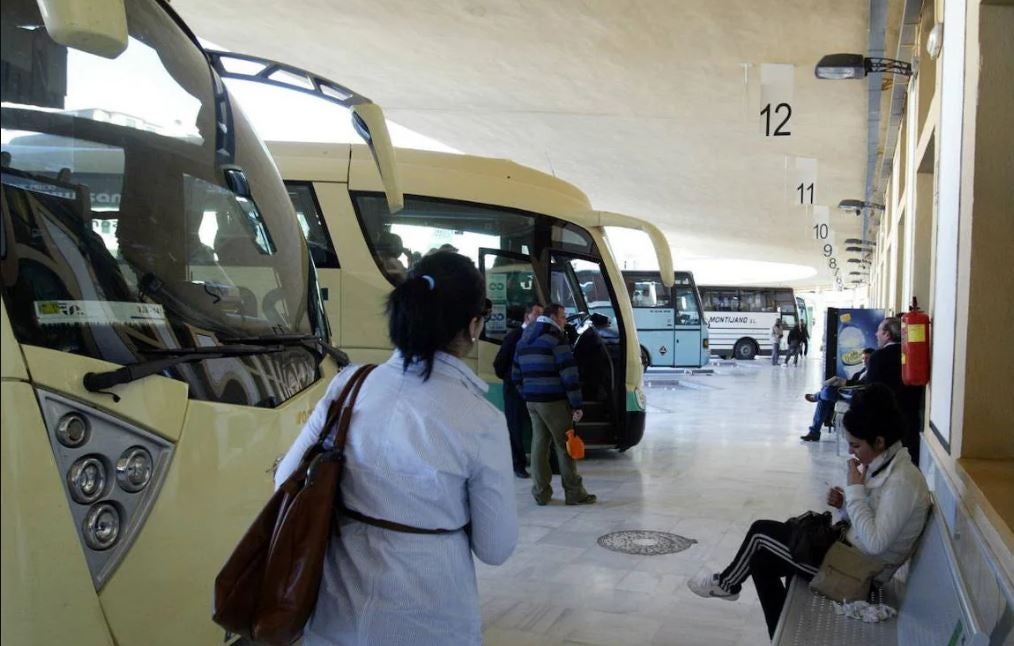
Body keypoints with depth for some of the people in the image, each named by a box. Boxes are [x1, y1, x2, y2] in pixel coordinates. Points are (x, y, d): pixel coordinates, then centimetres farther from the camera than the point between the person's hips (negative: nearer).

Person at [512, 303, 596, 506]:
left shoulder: (524, 340, 15)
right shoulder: (556, 339, -10)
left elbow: (516, 374, 17)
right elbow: (569, 374, -15)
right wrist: (577, 404, -13)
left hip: (532, 401, 7)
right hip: (553, 402, -7)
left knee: (539, 444, 10)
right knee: (564, 446, 1)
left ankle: (541, 493, 11)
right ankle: (574, 494, 6)